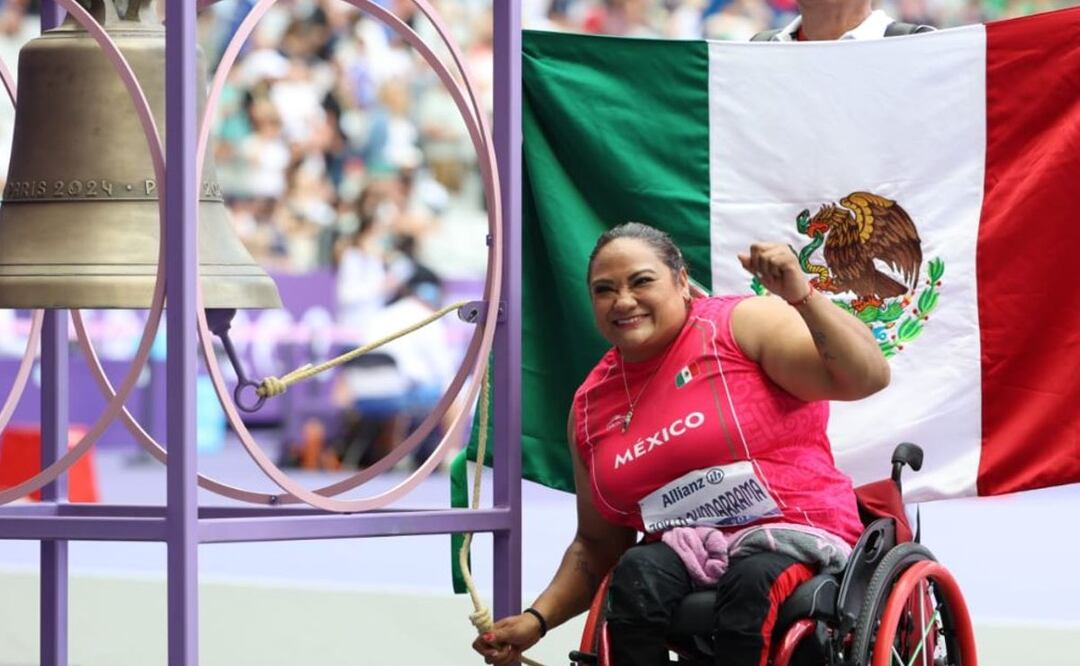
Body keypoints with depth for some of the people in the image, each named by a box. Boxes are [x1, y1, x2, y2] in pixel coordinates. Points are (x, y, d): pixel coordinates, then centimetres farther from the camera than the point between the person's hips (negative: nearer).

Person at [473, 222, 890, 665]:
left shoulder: (743, 325, -3)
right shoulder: (591, 405, 13)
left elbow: (867, 377, -13)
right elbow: (598, 543, 21)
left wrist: (801, 296, -26)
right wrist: (537, 619, 7)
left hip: (795, 535, -4)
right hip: (685, 553, 4)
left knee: (753, 579, -37)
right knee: (638, 572, -30)